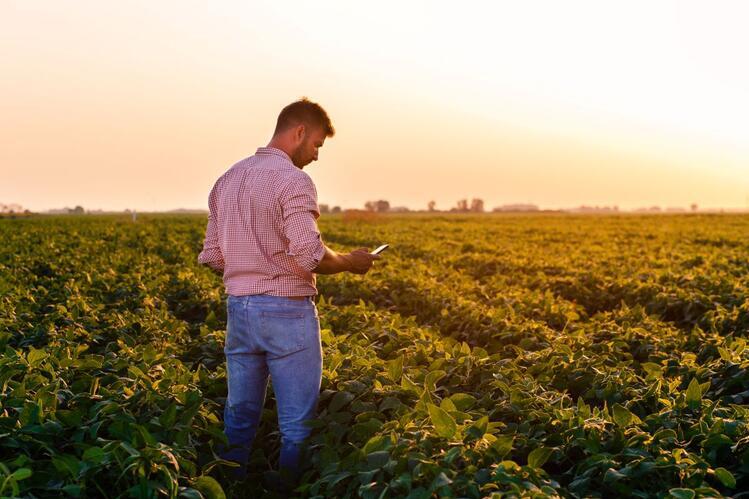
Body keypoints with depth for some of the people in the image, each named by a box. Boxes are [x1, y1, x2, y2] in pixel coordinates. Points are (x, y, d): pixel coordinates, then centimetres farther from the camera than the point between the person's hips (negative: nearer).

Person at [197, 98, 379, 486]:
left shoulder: (227, 180, 12)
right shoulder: (293, 180, -12)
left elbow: (212, 257, 12)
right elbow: (308, 256, -21)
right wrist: (351, 262, -3)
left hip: (238, 308, 7)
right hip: (287, 311, -7)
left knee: (239, 417, 14)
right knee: (297, 424, 3)